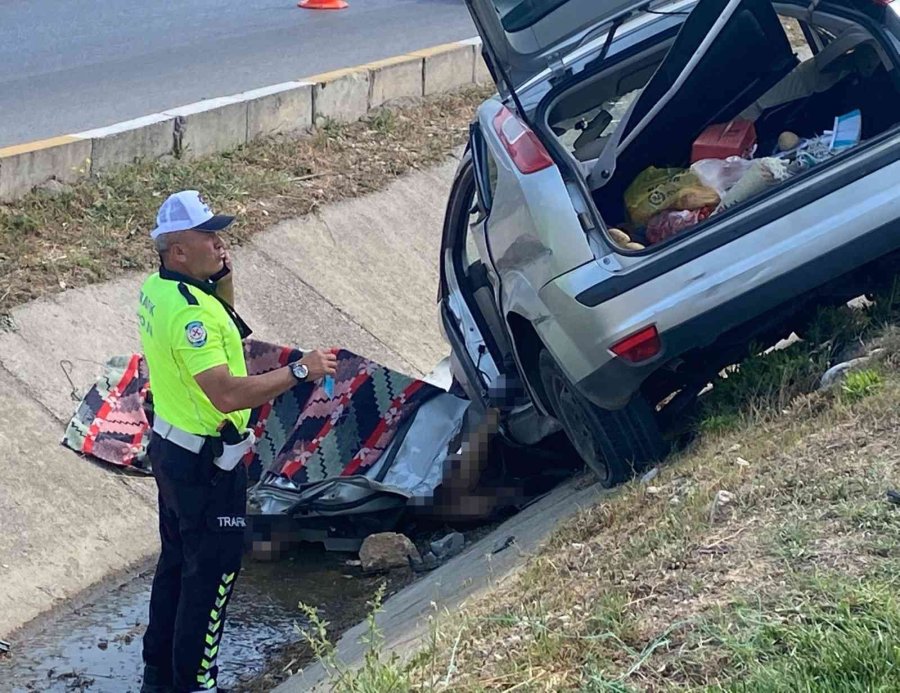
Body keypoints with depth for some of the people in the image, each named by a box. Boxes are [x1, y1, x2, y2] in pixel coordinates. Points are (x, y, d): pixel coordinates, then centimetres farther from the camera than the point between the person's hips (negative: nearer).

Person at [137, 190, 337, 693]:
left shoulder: (159, 288, 2)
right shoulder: (190, 312, -28)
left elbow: (218, 328, 18)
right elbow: (227, 394, -34)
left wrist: (223, 280, 1)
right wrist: (300, 371, -28)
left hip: (170, 445, 10)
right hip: (205, 462, -10)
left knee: (177, 561, 21)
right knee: (214, 571, 4)